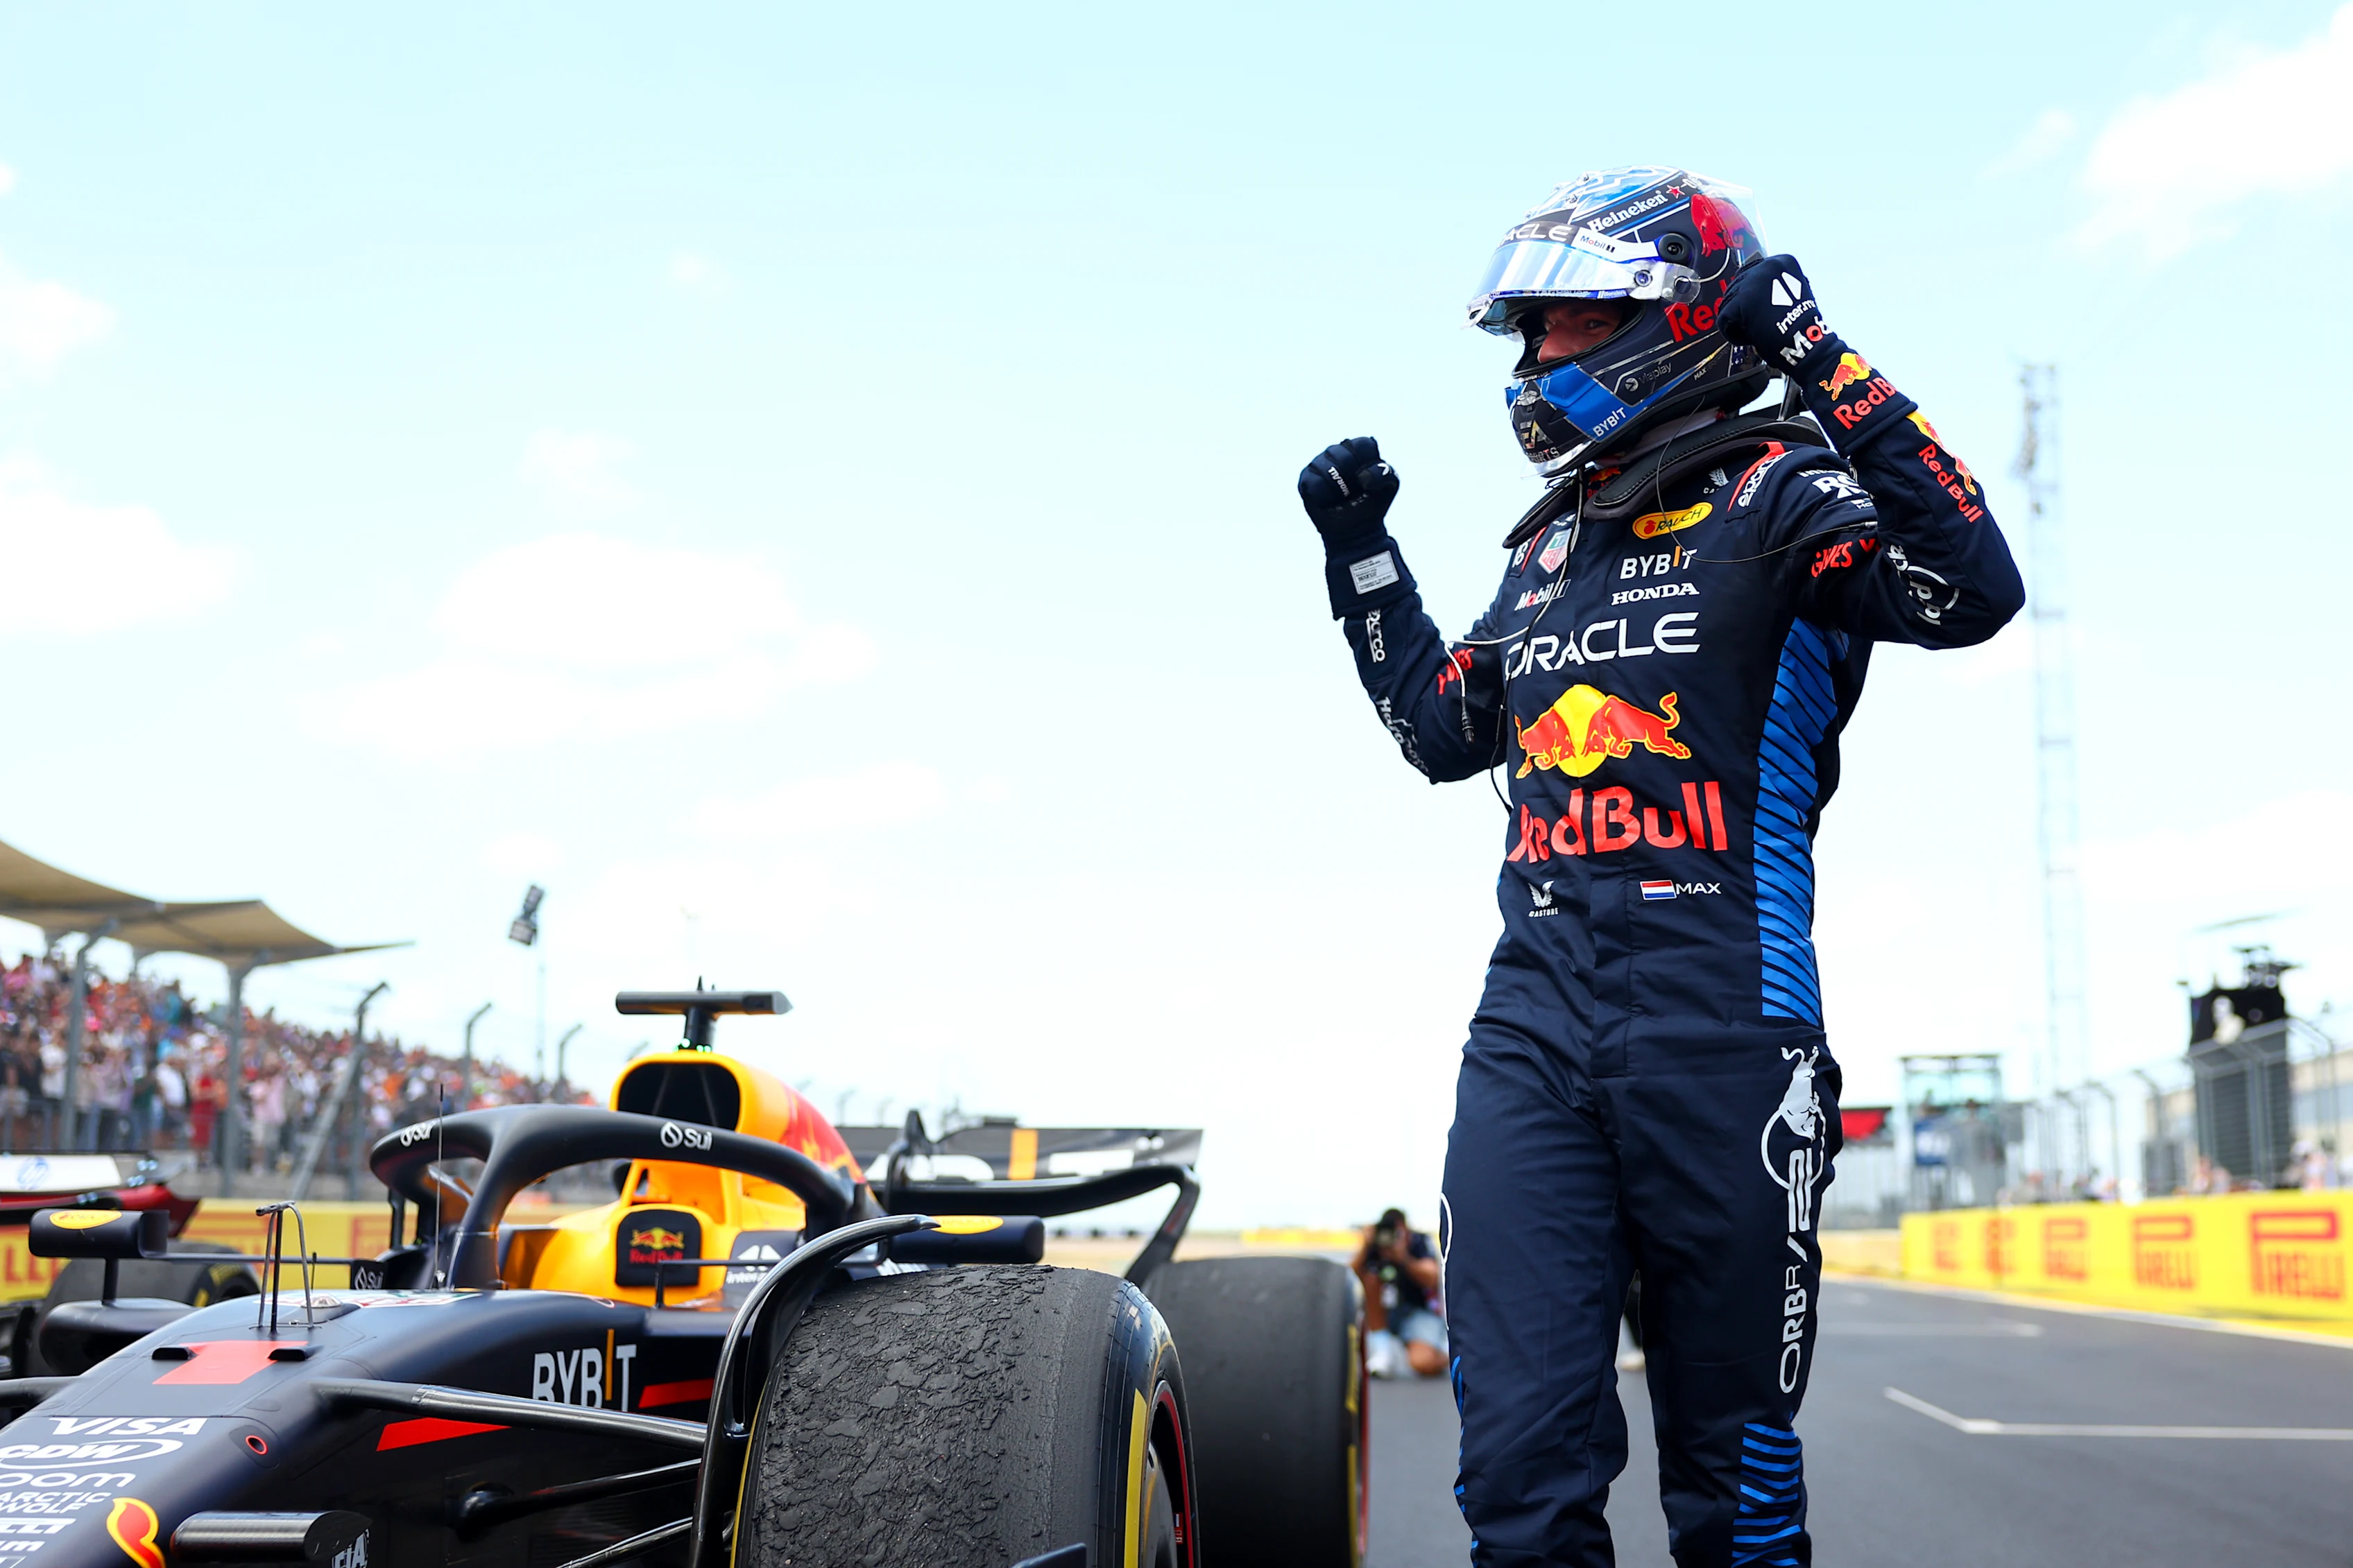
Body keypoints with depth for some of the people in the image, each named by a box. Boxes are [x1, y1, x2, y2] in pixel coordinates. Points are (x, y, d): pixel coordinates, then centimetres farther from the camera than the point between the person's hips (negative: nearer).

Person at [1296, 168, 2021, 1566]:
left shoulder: (1773, 494, 0)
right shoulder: (1547, 547, 20)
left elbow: (1974, 590, -19)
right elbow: (1443, 732, 32)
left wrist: (1829, 369, -19)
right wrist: (1362, 557, 26)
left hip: (1719, 1028, -5)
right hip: (1534, 1020, 6)